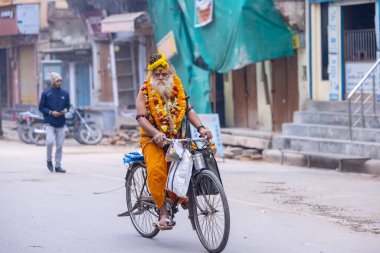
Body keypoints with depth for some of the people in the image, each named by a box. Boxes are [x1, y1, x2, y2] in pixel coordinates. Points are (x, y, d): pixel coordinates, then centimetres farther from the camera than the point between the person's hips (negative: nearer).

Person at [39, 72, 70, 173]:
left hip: (61, 123, 3)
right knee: (50, 141, -18)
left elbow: (68, 105, 17)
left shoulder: (65, 93, 7)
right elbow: (41, 107, 1)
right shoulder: (46, 93, -2)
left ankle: (58, 166, 12)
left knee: (59, 145, 3)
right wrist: (51, 112, -13)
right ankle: (49, 160, 7)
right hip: (50, 122, -3)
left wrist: (65, 110, -6)